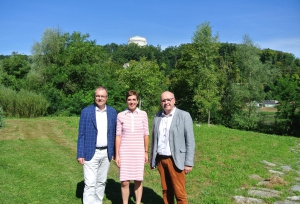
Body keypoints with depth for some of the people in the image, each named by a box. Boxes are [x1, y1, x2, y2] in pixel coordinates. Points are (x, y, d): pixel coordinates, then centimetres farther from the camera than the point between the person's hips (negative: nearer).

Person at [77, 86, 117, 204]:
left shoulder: (112, 112, 4)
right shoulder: (86, 111, -5)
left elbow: (113, 133, 8)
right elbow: (81, 134, -4)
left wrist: (114, 152, 6)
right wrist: (80, 154, -8)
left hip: (106, 153, 3)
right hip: (91, 153, -3)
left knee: (101, 182, 14)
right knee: (90, 184, -3)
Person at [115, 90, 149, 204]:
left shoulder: (143, 114, 0)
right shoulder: (121, 115, -1)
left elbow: (146, 134, 5)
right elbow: (118, 136, 1)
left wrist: (146, 152, 6)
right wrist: (117, 155, -1)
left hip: (139, 152, 0)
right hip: (125, 152, 0)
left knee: (138, 181, 8)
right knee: (125, 182, 1)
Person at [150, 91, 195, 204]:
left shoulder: (184, 116, -6)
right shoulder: (157, 116, 7)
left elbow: (190, 141, -7)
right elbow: (154, 139, 12)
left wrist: (189, 163, -10)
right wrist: (152, 159, 12)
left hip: (175, 160, -4)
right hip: (160, 160, 4)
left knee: (179, 193, 0)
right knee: (166, 191, 12)